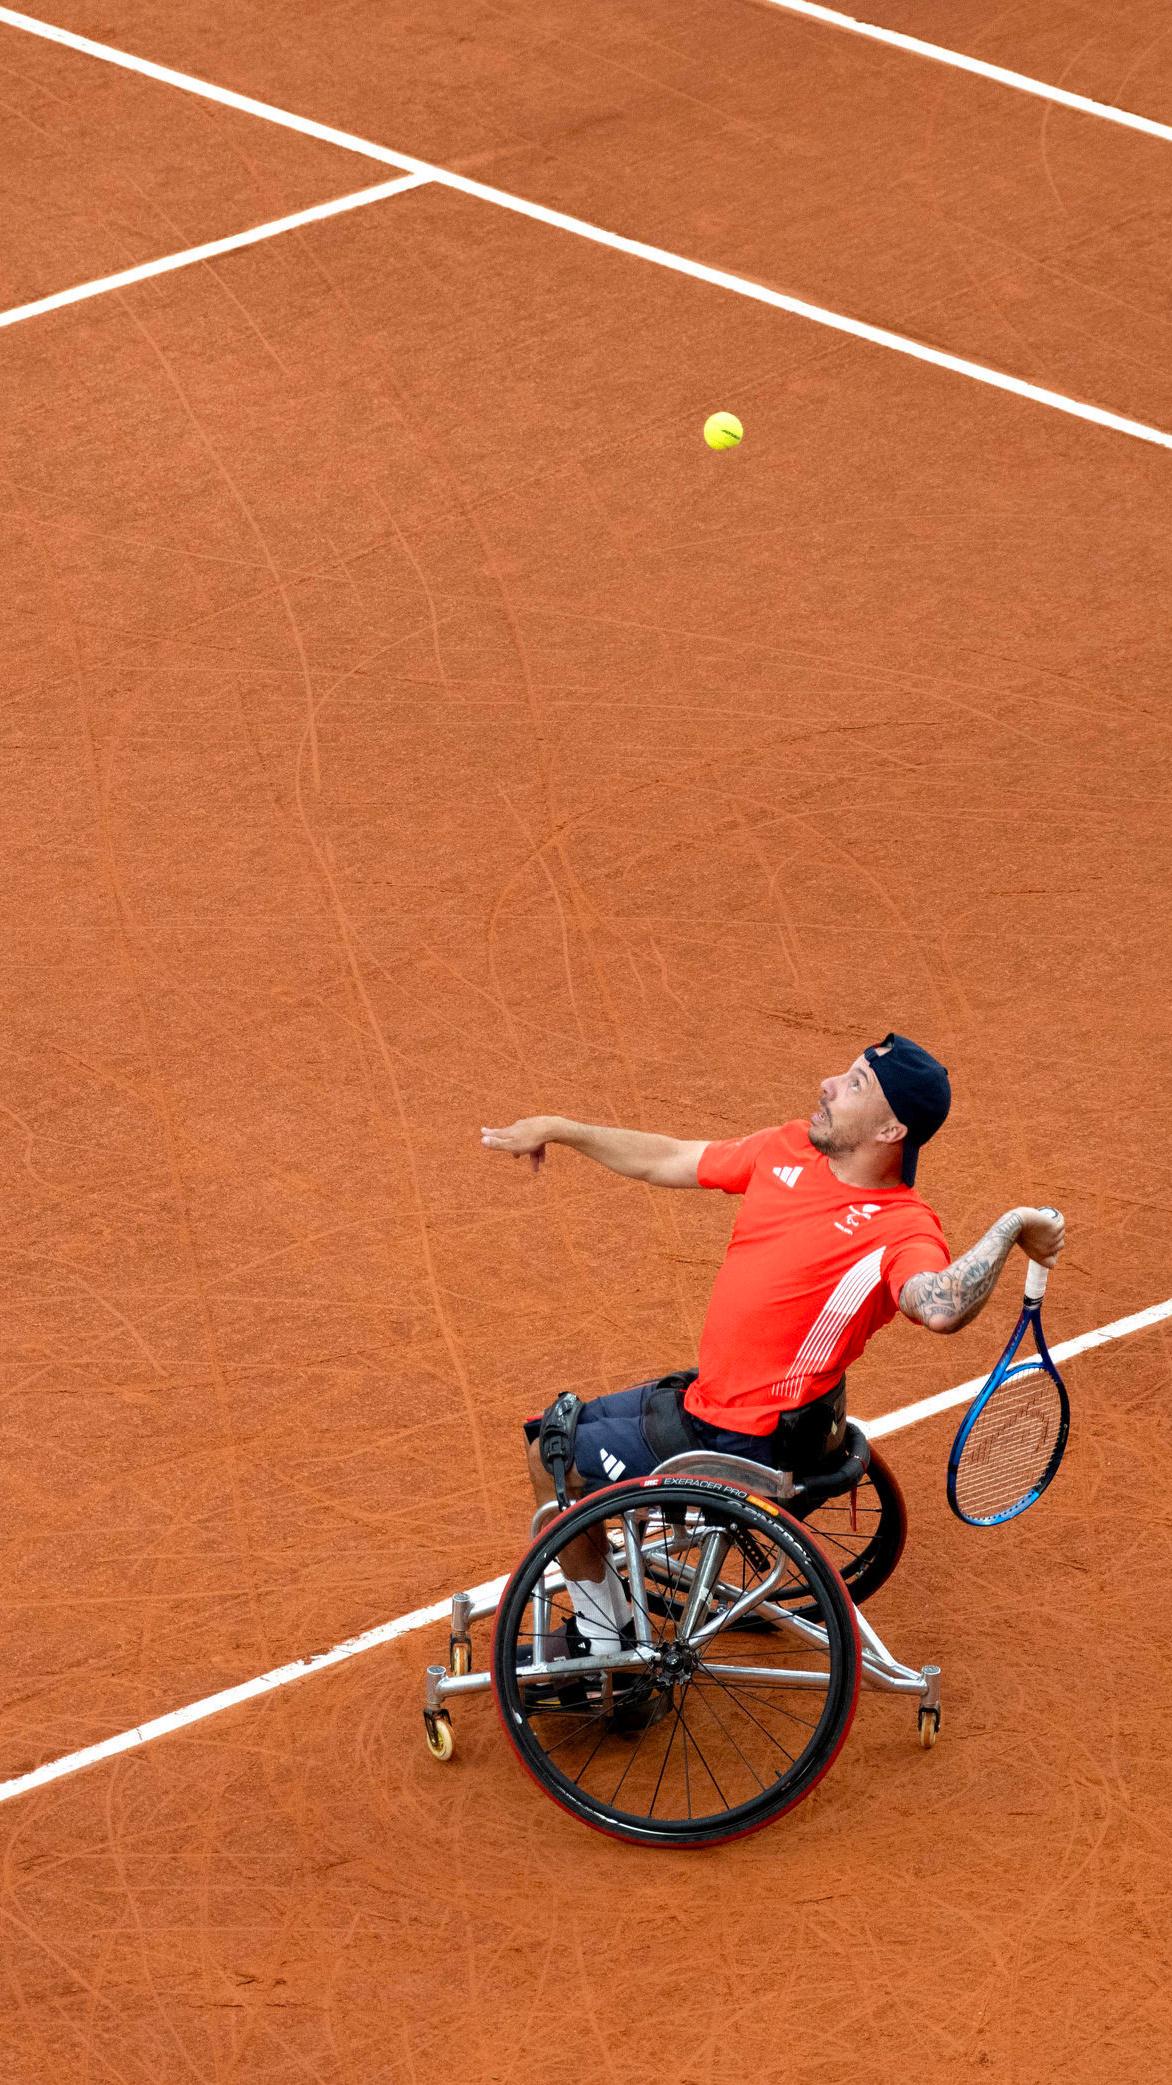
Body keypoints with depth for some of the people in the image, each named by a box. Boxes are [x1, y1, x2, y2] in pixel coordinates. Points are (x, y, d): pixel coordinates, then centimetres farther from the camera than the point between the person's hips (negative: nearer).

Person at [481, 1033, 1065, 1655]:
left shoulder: (901, 1231, -26)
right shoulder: (791, 1149, -1)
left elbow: (939, 1308, -49)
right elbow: (668, 1162, 13)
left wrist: (1010, 1227, -48)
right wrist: (559, 1130, 16)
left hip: (745, 1441, -8)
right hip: (706, 1394, 8)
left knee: (554, 1461, 0)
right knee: (557, 1429, 22)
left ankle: (606, 1634, 21)